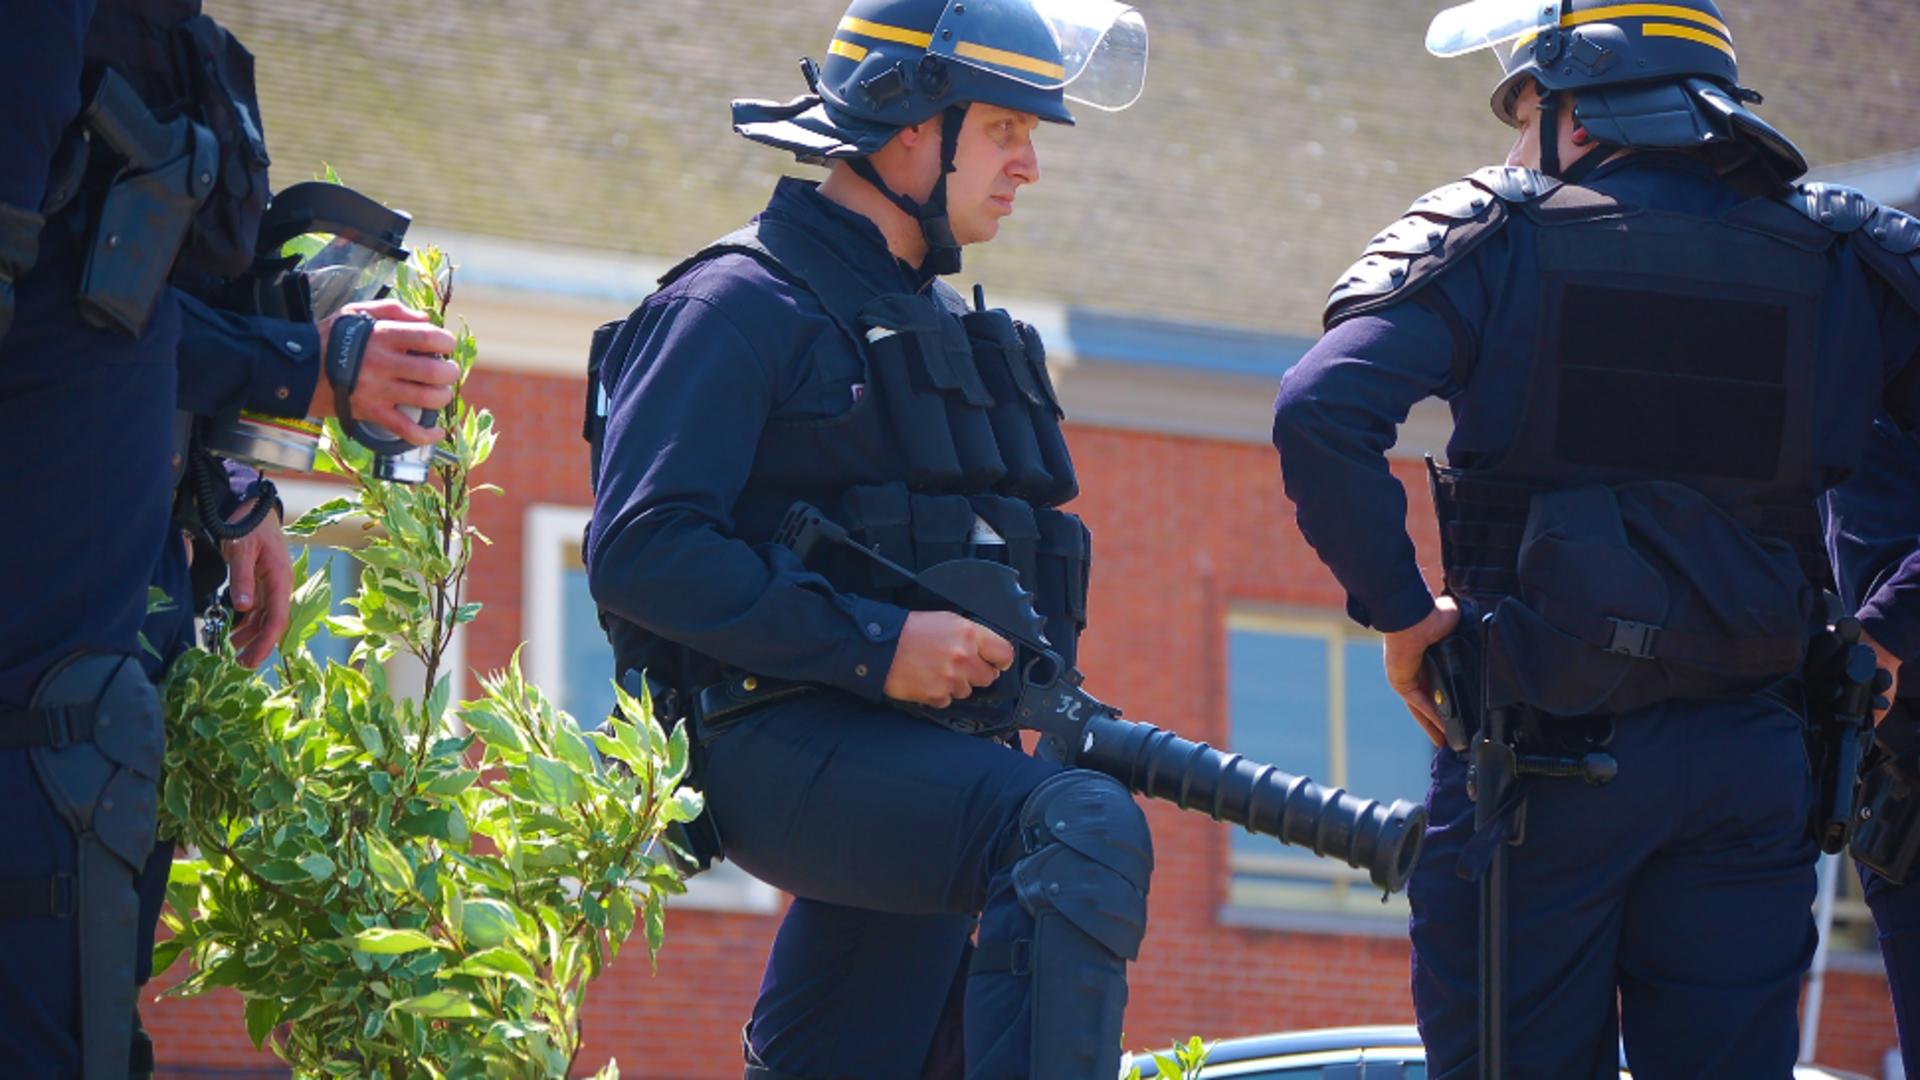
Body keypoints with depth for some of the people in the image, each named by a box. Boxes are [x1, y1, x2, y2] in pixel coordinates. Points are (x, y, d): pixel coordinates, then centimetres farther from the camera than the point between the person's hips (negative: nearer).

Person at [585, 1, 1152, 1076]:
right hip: (791, 744, -9)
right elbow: (640, 549, -16)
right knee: (1086, 831, -31)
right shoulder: (743, 303, -5)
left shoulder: (948, 322, 23)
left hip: (925, 755, 9)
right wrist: (873, 644, -22)